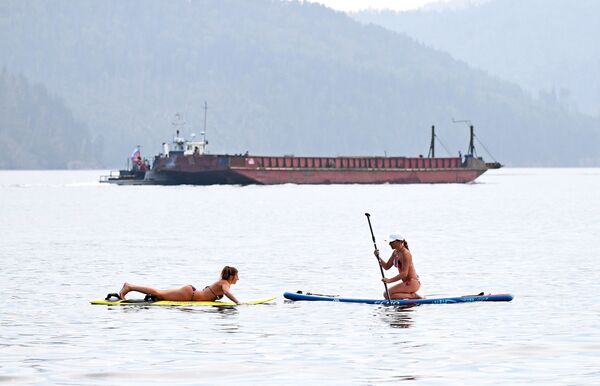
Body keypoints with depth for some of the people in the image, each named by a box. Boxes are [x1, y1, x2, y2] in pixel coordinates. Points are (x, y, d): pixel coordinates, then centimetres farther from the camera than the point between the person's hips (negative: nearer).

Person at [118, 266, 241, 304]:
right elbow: (227, 292, -34)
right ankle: (130, 287, -8)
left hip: (190, 291, 8)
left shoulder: (222, 282, 15)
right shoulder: (225, 284, -13)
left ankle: (129, 286, 15)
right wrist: (238, 303, -39)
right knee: (159, 293, -8)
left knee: (160, 294, 13)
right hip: (188, 294, -8)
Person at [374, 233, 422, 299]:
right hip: (407, 283, 10)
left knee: (387, 295, -15)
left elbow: (404, 274, -24)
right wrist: (378, 257, -1)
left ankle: (412, 295, -10)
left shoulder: (405, 254, -18)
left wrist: (390, 280, -31)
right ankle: (414, 296, 9)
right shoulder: (395, 253, 10)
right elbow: (387, 267, 14)